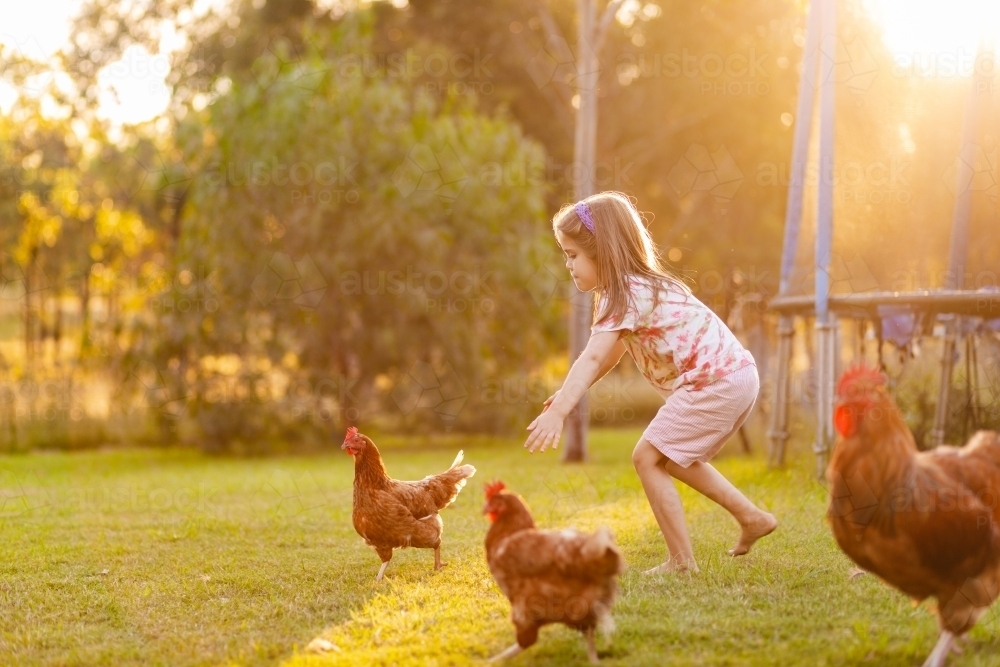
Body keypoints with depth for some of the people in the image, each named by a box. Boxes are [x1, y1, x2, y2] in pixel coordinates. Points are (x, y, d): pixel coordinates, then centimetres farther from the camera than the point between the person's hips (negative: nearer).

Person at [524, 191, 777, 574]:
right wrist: (567, 395, 14)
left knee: (647, 457, -6)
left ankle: (681, 561, -4)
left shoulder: (625, 294, -13)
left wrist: (557, 412, -34)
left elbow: (593, 357, -26)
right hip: (738, 375, 10)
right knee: (672, 457, 24)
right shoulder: (636, 286, 18)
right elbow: (610, 356, 23)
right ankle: (752, 517, 27)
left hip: (715, 382, -10)